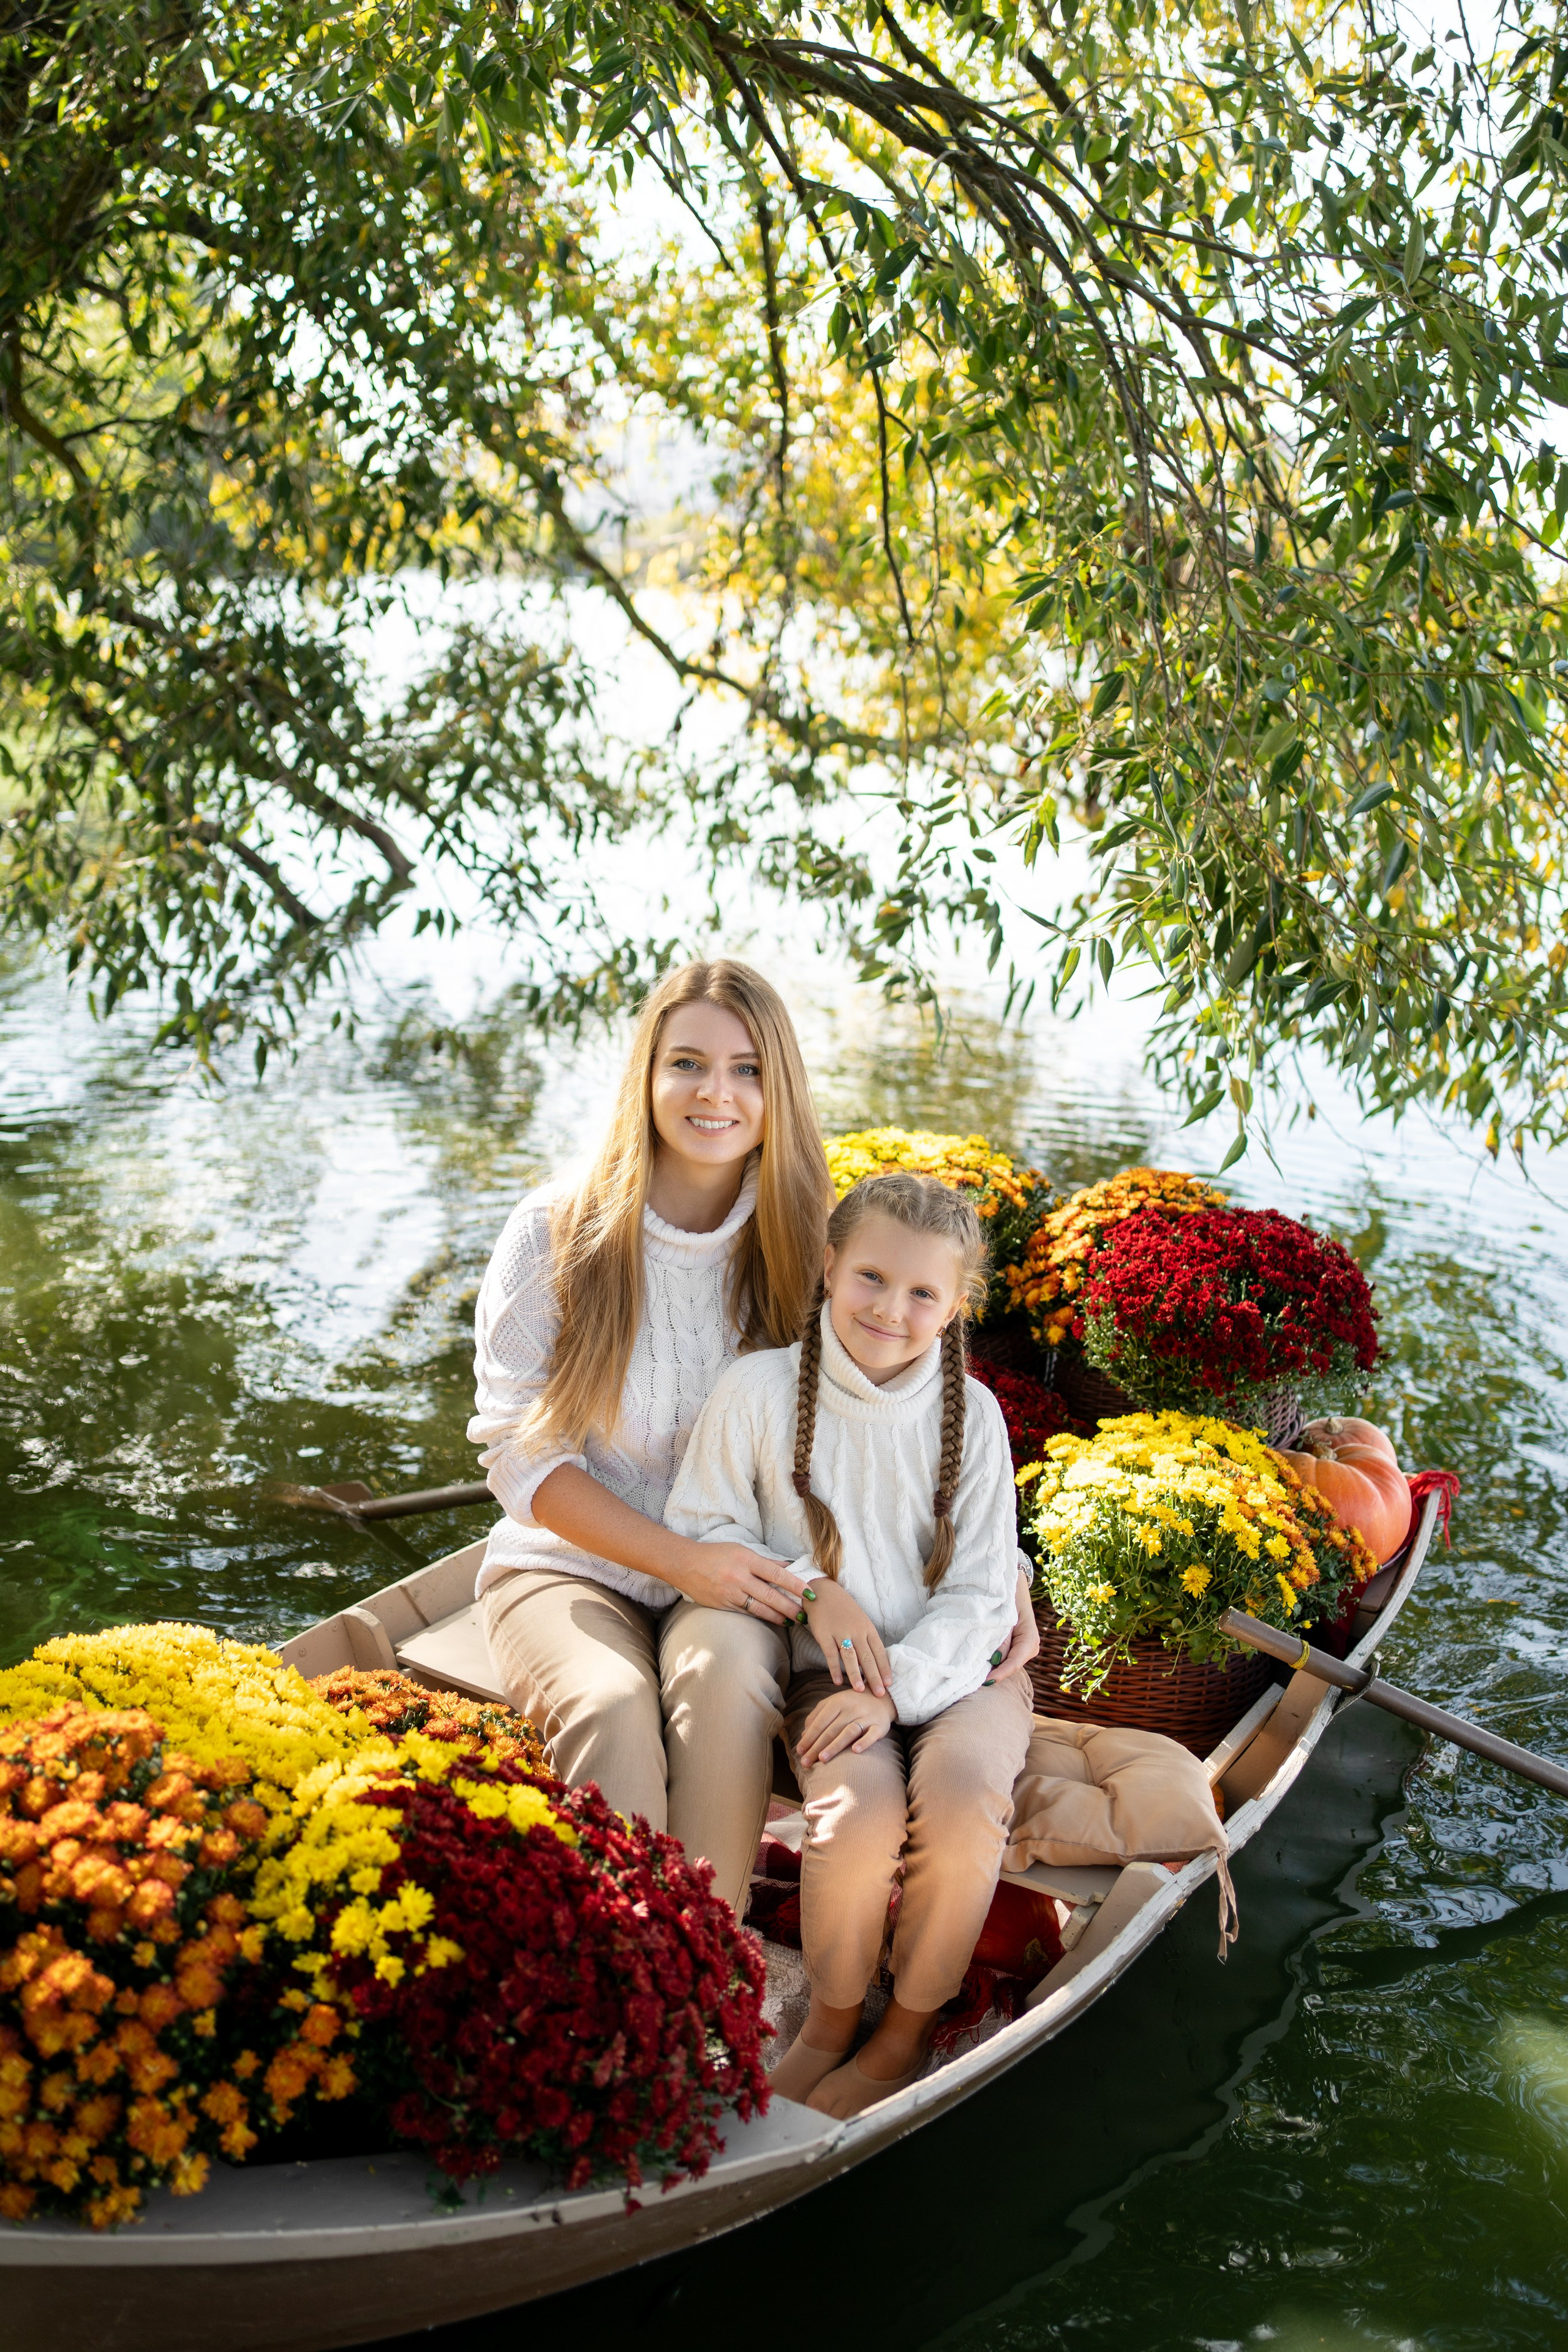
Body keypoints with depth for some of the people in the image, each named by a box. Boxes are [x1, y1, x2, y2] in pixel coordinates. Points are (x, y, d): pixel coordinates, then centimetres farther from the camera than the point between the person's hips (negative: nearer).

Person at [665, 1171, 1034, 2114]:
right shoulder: (761, 1390, -4)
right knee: (860, 1808, -32)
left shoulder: (970, 1411, -1)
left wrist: (894, 1688, -18)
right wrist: (813, 1591, -11)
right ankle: (832, 2020, -1)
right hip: (828, 1673, -1)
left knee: (964, 1794, -31)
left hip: (955, 1670, 1)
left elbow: (978, 1597, -2)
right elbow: (700, 1529, 3)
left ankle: (909, 2034, -6)